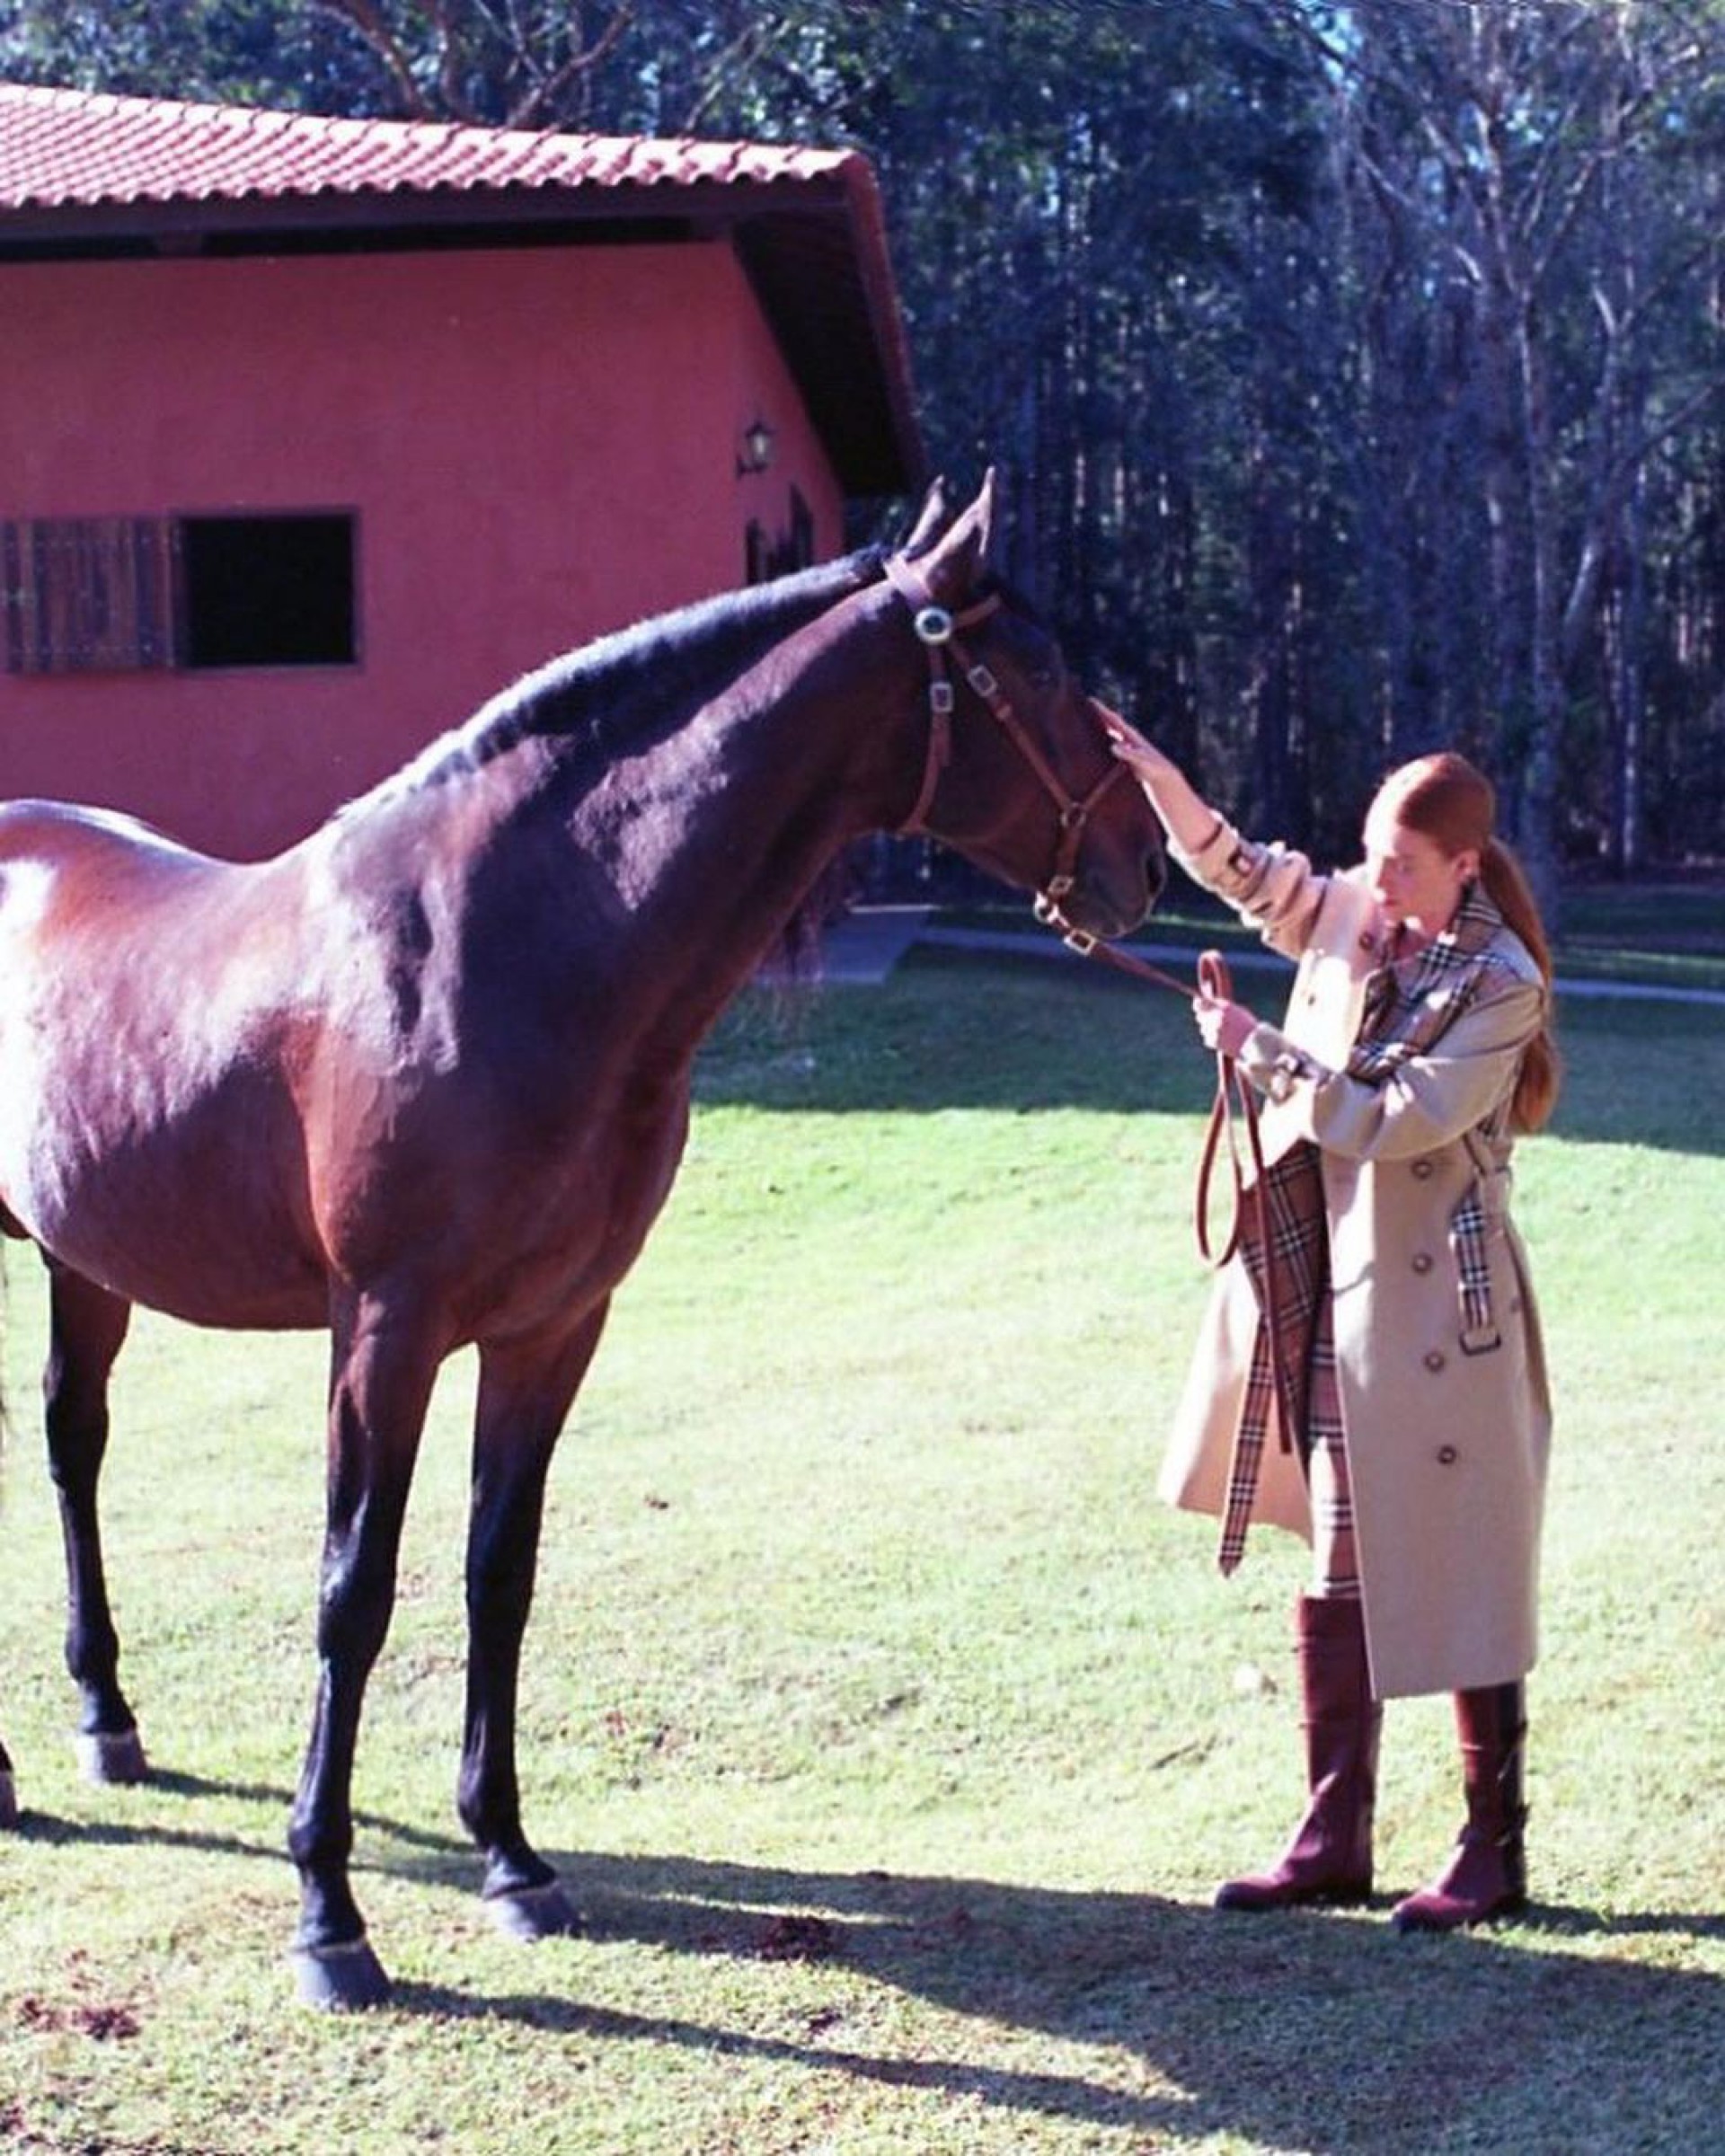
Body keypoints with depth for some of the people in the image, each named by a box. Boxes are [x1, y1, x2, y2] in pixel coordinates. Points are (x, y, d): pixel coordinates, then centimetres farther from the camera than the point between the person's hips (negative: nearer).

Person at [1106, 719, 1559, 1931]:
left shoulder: (1501, 985, -13)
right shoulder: (1348, 914, 6)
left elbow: (1398, 1118, -20)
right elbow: (1238, 869, 16)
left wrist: (1258, 1051, -16)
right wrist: (1153, 774, 2)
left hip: (1432, 1307, -7)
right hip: (1326, 1294, 7)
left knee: (1457, 1580, 1)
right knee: (1335, 1570, 11)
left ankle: (1495, 1851, 13)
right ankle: (1334, 1841, 20)